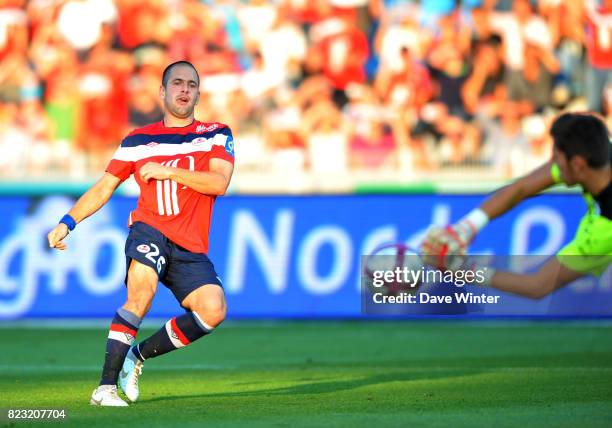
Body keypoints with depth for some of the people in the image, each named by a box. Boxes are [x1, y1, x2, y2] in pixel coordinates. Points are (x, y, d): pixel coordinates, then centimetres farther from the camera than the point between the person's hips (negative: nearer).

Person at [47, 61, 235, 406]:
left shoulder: (216, 135, 9)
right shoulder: (138, 141, 11)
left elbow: (219, 183, -6)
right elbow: (104, 187, 15)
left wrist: (167, 172, -13)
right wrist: (68, 222, 2)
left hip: (191, 248, 1)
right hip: (149, 231, -1)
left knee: (213, 310, -21)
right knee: (142, 288, -33)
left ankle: (139, 353, 3)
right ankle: (106, 387, -31)